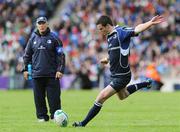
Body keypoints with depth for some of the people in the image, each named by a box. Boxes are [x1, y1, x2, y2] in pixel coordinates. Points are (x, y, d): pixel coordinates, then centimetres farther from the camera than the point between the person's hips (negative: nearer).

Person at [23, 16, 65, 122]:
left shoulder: (54, 38, 0)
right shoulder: (33, 38, 9)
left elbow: (61, 55, -2)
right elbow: (27, 55, 16)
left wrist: (60, 70, -9)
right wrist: (26, 69, 8)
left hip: (52, 74, -3)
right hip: (37, 73, 3)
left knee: (54, 97, -4)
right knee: (39, 97, 4)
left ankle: (55, 116, 4)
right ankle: (42, 116, 12)